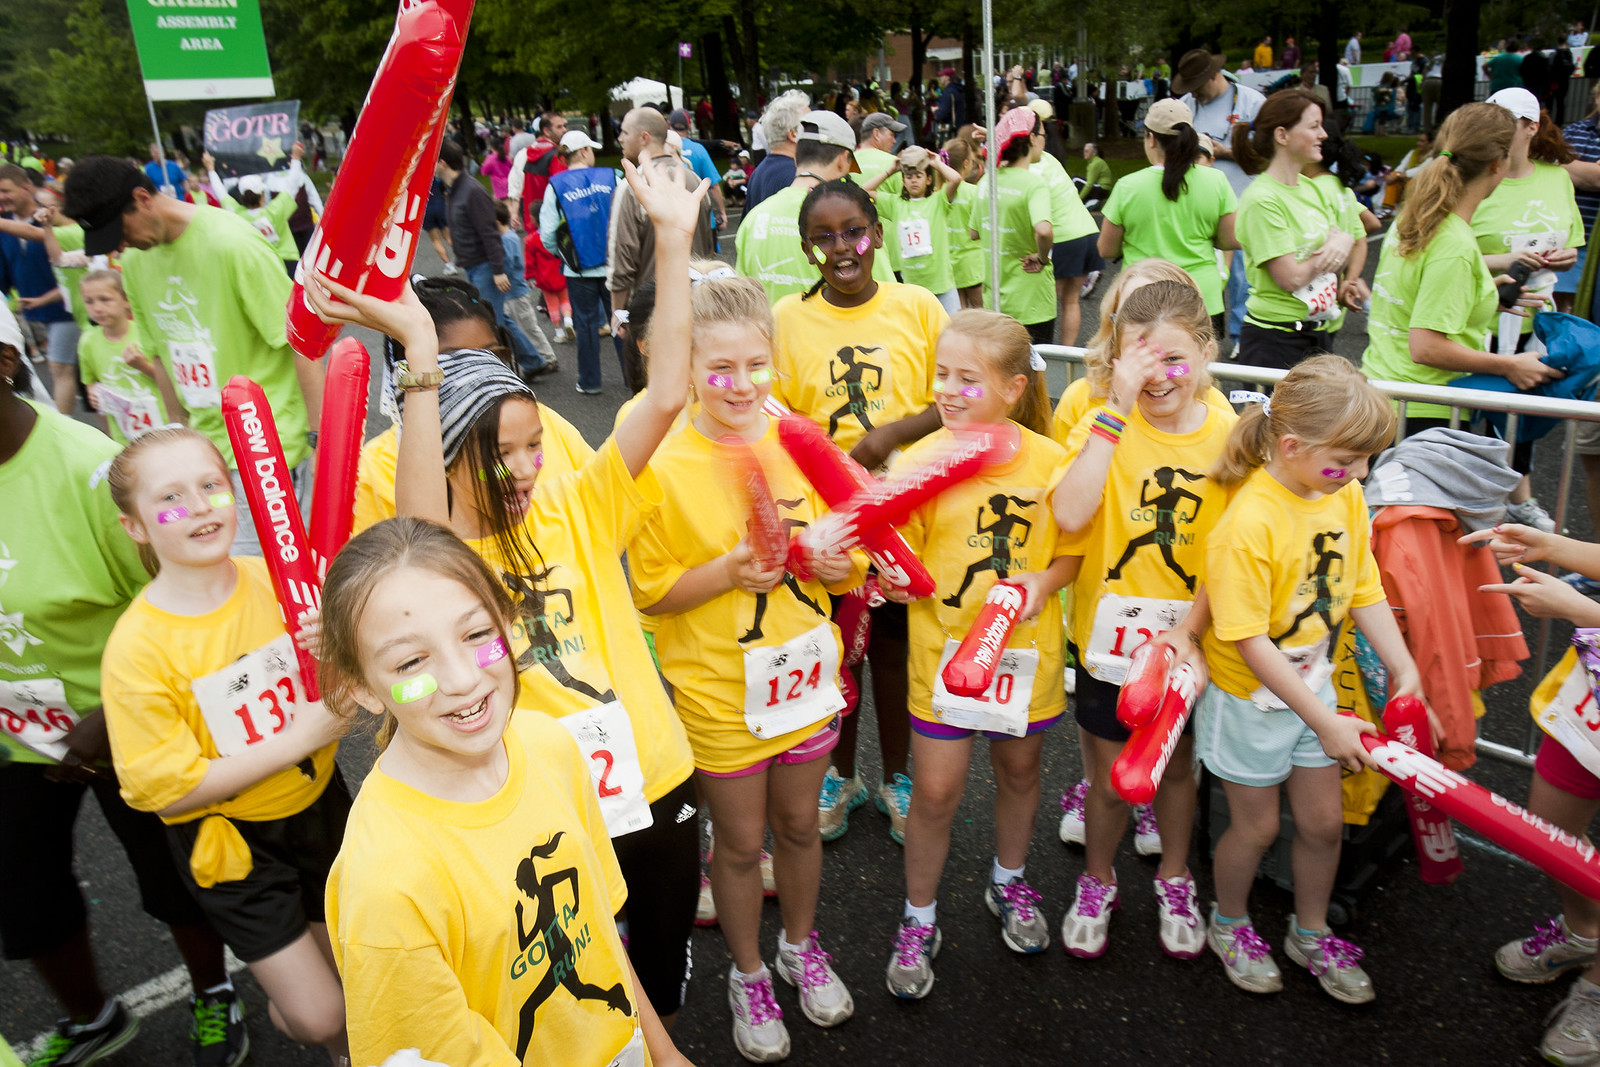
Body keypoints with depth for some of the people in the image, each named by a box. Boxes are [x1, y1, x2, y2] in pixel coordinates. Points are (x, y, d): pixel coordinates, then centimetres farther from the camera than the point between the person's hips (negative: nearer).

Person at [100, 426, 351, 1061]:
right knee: (319, 1015, 0)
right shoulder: (137, 647, -22)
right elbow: (168, 789, -19)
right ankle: (278, 1007, 34)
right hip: (228, 837, -4)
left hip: (318, 802, 4)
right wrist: (296, 739, -22)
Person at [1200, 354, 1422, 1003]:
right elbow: (1250, 642, -27)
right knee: (1258, 827, 12)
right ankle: (1229, 926, 41)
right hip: (1251, 695, -6)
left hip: (1313, 683, 6)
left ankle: (1311, 933, 43)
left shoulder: (1344, 495, -8)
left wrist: (1405, 672, -7)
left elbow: (1366, 591, 2)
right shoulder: (1249, 523, -30)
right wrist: (1325, 722, -25)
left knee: (1324, 821, 17)